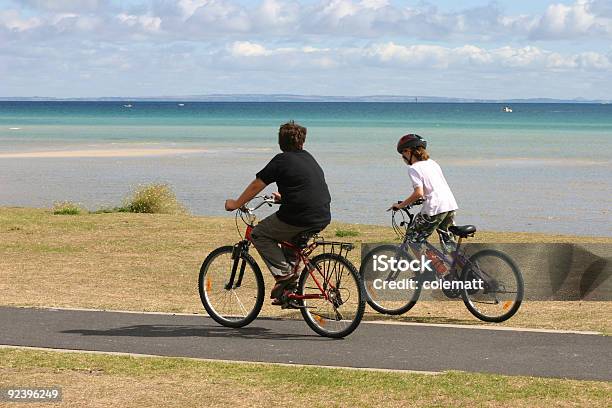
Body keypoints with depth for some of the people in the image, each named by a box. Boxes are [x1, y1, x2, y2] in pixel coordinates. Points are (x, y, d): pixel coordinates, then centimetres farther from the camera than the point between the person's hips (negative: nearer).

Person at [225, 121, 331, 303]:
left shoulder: (282, 160, -2)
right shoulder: (308, 158, 18)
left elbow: (256, 186, 2)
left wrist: (236, 204, 15)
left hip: (299, 218, -7)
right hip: (323, 219, 7)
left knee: (258, 234, 10)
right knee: (291, 239, 33)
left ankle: (283, 273, -2)